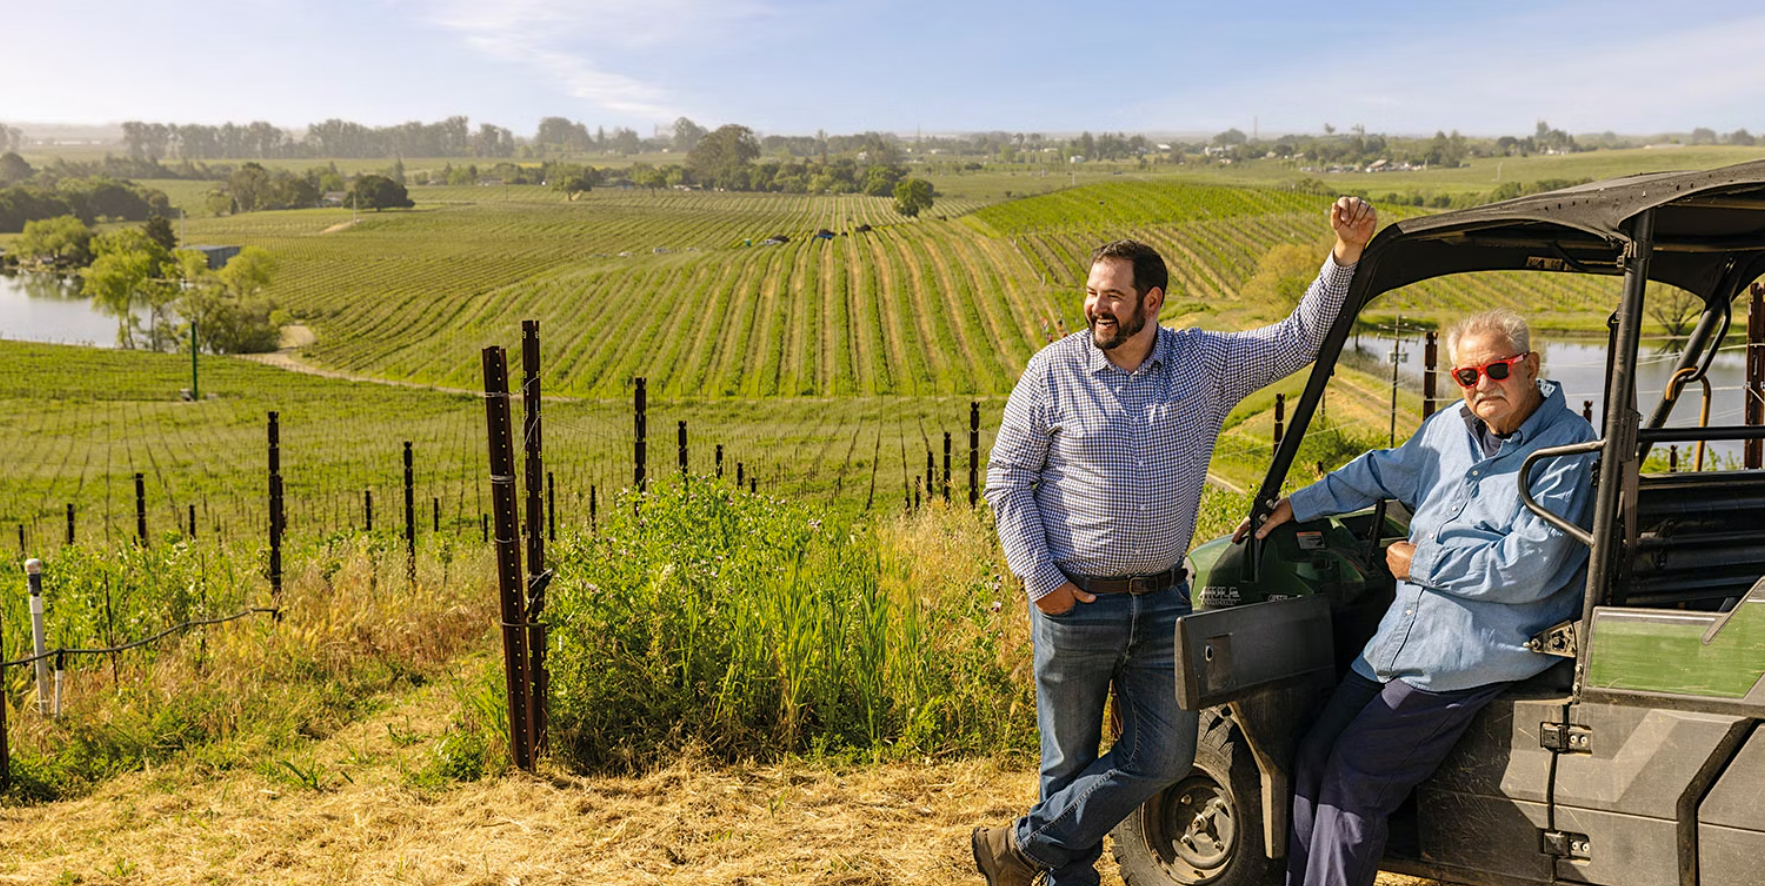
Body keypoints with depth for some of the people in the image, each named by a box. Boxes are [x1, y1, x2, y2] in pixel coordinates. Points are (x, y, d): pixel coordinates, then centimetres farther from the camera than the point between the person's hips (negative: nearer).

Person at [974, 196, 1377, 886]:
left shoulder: (1208, 362, 2)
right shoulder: (1053, 371, -4)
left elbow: (1299, 339, 5)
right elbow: (1006, 478, -2)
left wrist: (1344, 258, -9)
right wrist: (1039, 578, -9)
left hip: (1163, 602, 3)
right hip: (1074, 602, -3)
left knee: (1163, 758, 4)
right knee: (1070, 762, 8)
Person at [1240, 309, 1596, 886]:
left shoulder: (1567, 449, -11)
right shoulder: (1449, 427, 11)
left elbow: (1523, 571, -18)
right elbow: (1380, 472, 28)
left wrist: (1420, 562, -10)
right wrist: (1293, 507, 23)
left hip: (1475, 653, -7)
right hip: (1399, 637, 8)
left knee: (1354, 772, -13)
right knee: (1313, 759, 4)